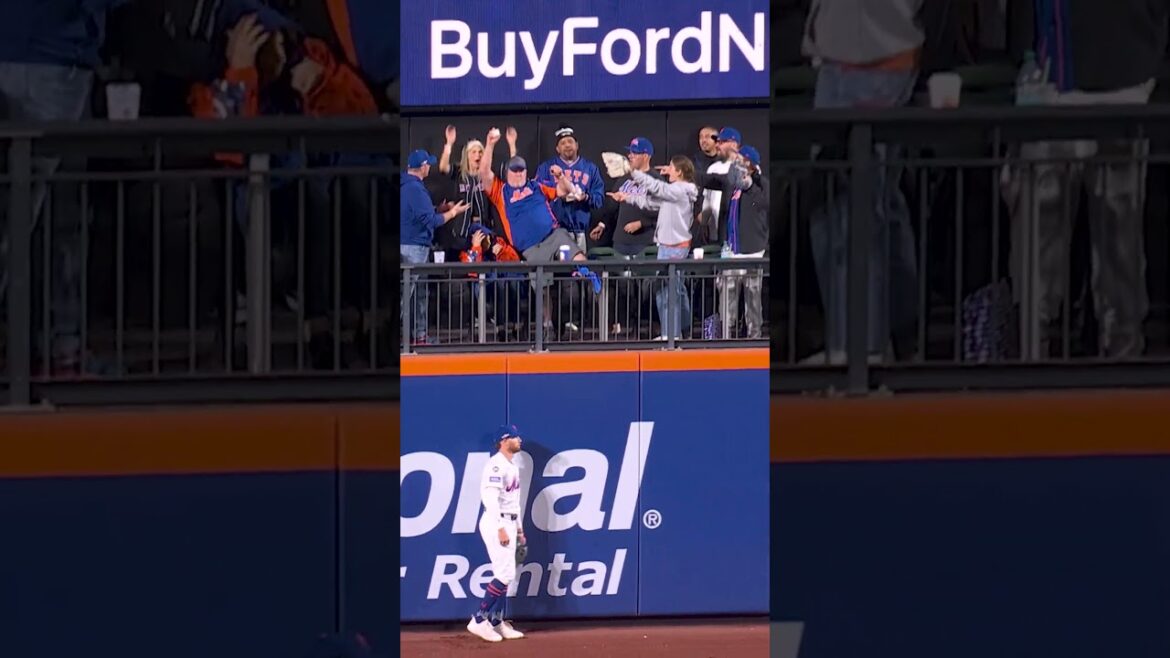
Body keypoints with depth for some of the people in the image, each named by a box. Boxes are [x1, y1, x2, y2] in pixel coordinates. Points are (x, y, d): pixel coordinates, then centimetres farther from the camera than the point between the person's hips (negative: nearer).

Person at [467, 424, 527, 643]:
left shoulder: (513, 466, 18)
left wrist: (519, 529, 21)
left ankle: (497, 623, 14)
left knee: (505, 575, 10)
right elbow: (490, 497, -22)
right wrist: (500, 528, -25)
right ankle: (479, 620, -12)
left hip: (508, 524, 10)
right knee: (505, 573, -14)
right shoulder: (496, 465, -14)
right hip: (496, 523, -10)